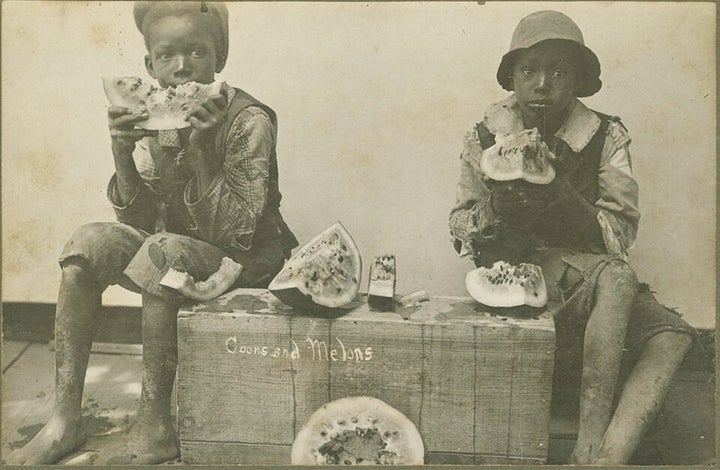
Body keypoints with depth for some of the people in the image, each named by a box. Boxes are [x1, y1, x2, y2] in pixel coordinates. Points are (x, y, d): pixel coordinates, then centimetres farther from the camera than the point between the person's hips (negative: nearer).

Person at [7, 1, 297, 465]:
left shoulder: (249, 121, -19)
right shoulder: (152, 118, -3)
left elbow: (236, 233, -25)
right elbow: (137, 220, -6)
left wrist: (201, 151, -32)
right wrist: (122, 152, -21)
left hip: (248, 258, -6)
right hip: (175, 244, 6)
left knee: (164, 251, -32)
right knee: (89, 242, -13)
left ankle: (155, 426, -19)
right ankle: (66, 418, -10)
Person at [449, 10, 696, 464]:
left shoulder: (606, 136, -1)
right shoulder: (488, 135, -1)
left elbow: (621, 233, -7)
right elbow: (460, 230, 0)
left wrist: (561, 200, -24)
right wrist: (498, 208, -22)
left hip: (589, 267, 3)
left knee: (675, 334, -21)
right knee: (617, 278, -31)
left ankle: (607, 452, -24)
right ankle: (591, 444, -25)